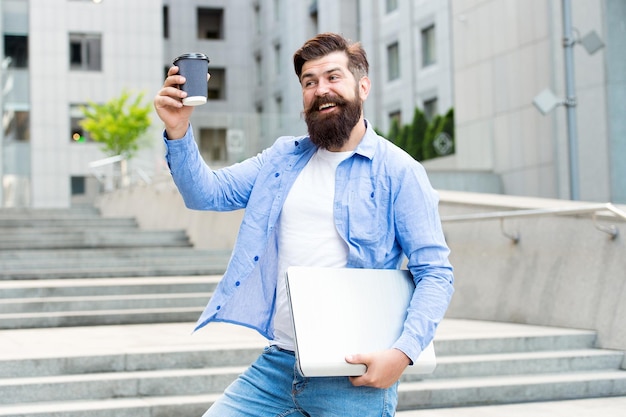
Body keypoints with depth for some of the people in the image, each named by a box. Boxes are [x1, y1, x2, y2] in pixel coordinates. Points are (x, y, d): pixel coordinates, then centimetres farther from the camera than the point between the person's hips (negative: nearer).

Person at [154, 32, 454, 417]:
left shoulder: (398, 171, -4)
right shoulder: (283, 157, 12)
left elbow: (436, 274, -7)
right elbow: (208, 192, 5)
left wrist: (404, 352, -20)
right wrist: (178, 132, -12)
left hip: (353, 376, -4)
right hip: (277, 364, 4)